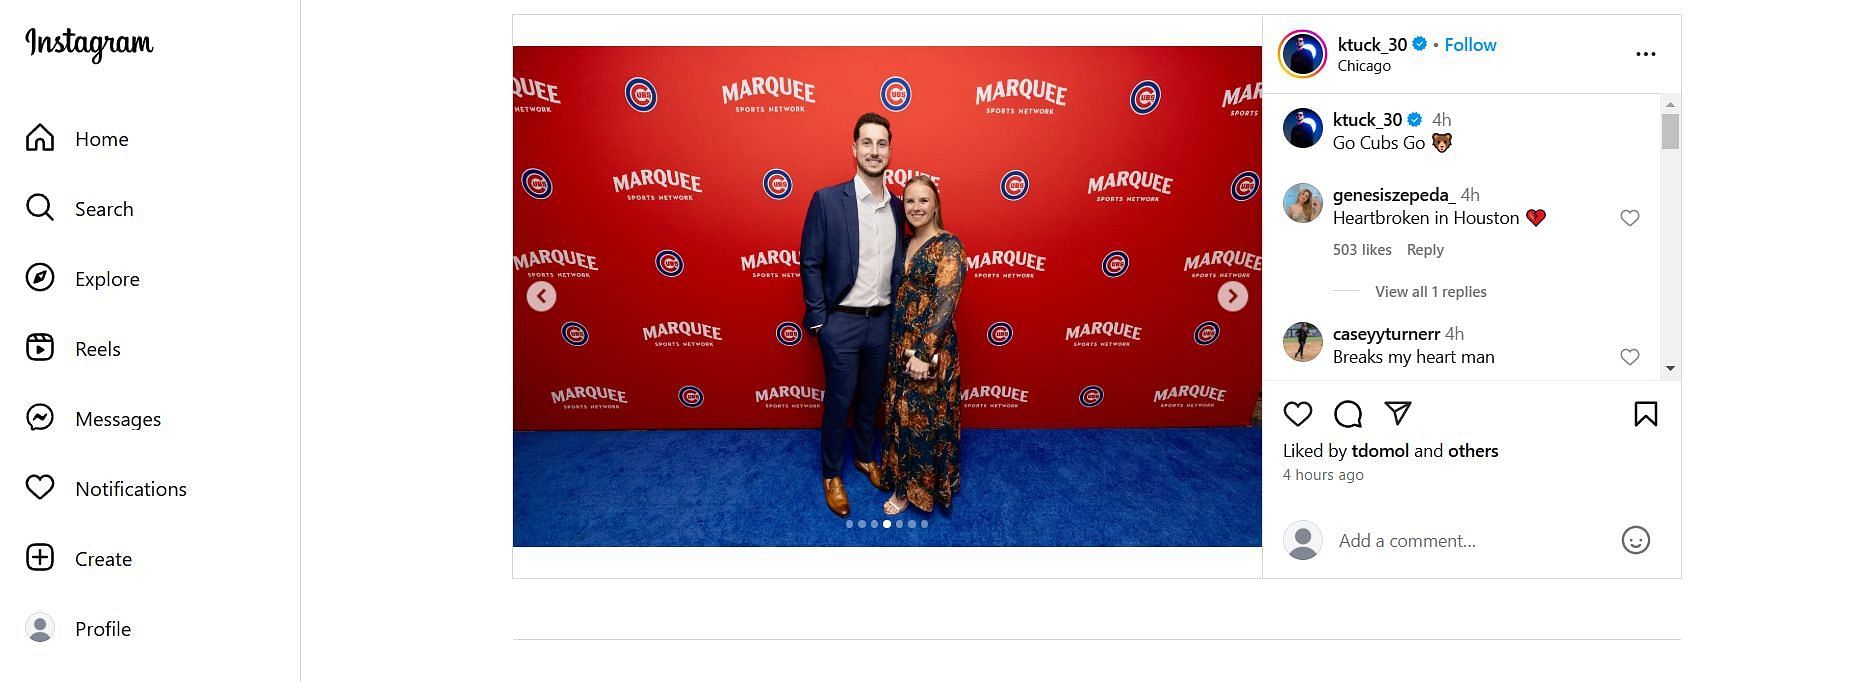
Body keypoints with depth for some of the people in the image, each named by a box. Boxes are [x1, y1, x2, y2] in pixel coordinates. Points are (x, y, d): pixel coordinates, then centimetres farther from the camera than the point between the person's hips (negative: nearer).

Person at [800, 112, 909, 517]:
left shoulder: (897, 208, 2)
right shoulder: (827, 200, -11)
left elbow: (899, 267, 10)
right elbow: (810, 263, -8)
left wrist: (900, 316, 7)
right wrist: (818, 320, -9)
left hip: (883, 321, 4)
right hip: (842, 322, -4)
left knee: (871, 399, 19)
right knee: (839, 402, 7)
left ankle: (866, 456, 39)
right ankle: (831, 474, 24)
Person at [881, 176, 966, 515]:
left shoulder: (948, 245, -15)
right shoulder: (908, 244, 10)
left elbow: (946, 301, -20)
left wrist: (924, 352, -24)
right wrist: (900, 347, 11)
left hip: (930, 347, -8)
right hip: (900, 344, 8)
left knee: (923, 417, 2)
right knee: (902, 413, 16)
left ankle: (919, 487, 15)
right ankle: (905, 479, 30)